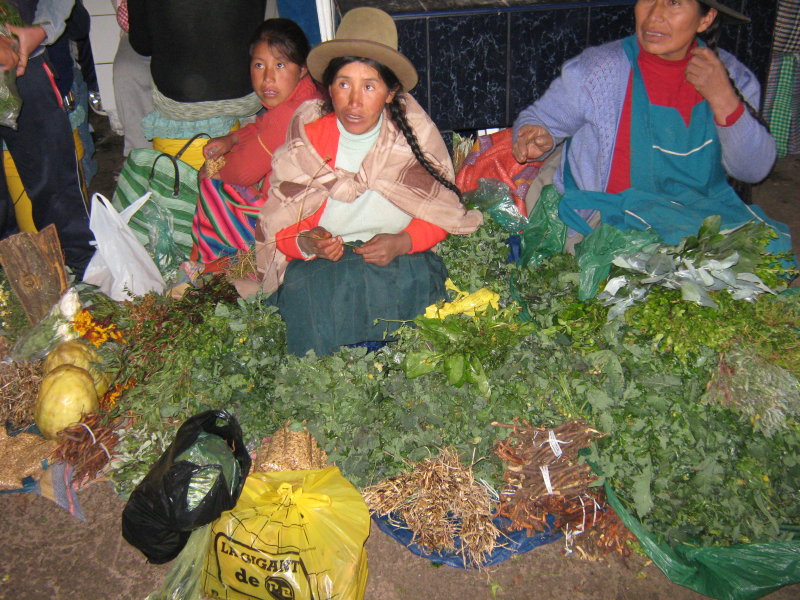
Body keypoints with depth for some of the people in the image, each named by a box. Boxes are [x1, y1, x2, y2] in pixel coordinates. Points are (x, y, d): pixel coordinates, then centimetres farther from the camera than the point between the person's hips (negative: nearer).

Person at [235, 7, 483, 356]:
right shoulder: (305, 138, -3)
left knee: (412, 278, -29)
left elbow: (440, 215, 4)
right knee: (307, 287, -29)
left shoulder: (416, 134, -3)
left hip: (400, 260, 1)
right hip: (319, 264, 0)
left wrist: (402, 242, -17)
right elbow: (278, 228, 2)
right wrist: (306, 243, -21)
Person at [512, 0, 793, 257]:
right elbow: (539, 117, 3)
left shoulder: (732, 75, 2)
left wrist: (723, 100, -16)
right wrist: (536, 140, -23)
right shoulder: (598, 69, -8)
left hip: (711, 211, 5)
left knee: (772, 247, -20)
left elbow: (754, 171, -1)